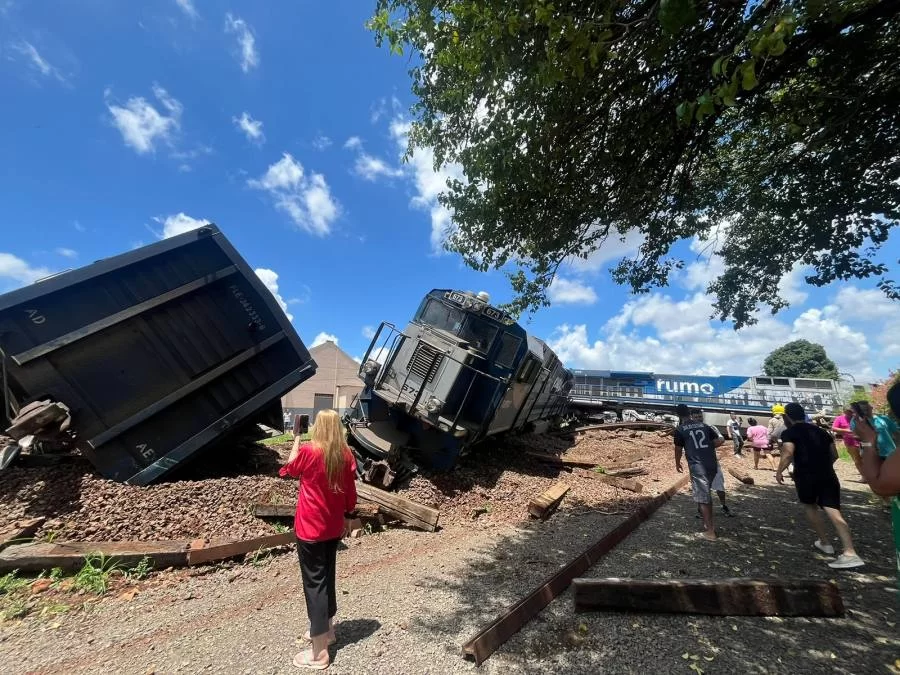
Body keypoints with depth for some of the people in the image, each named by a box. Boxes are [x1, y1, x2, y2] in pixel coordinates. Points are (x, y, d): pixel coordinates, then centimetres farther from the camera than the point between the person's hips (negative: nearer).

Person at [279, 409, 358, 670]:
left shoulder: (308, 451, -19)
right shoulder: (346, 455, -6)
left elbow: (289, 469, 2)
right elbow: (350, 492, 1)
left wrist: (296, 440, 11)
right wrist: (347, 517, 15)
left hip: (310, 529, -5)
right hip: (333, 528, 5)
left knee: (314, 583, 4)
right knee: (327, 576, 22)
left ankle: (319, 652, 14)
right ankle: (326, 629, 39)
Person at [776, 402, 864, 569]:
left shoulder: (789, 432, -3)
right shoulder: (821, 431, 17)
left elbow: (788, 453, -17)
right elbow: (834, 455, 20)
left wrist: (779, 472, -7)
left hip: (806, 476, -5)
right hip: (828, 475, 5)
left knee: (809, 506, 21)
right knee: (834, 513, -3)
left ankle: (825, 543, 26)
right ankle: (850, 554, -15)